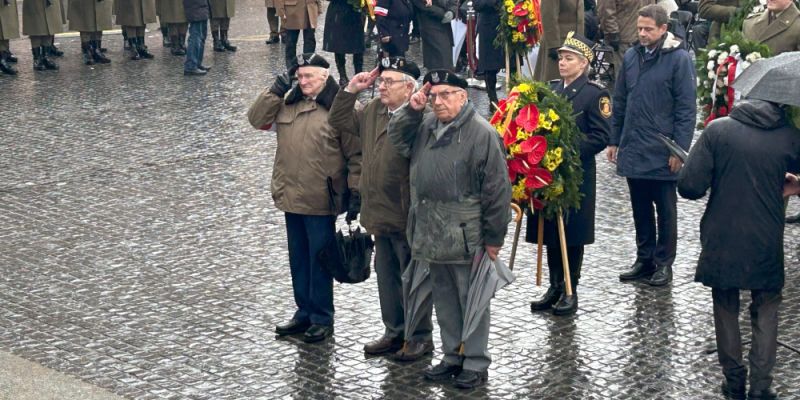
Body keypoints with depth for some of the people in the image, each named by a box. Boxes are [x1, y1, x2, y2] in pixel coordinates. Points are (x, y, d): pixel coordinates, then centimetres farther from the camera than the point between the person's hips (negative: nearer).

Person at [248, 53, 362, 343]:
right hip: (291, 197, 6)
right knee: (298, 259, 16)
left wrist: (355, 191, -13)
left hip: (320, 200, -6)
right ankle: (304, 313, 29)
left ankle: (322, 319, 15)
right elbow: (256, 119, 6)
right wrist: (276, 90, -3)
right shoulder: (287, 102, 7)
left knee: (319, 260, 4)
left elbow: (355, 154, -9)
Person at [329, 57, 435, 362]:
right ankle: (394, 332, 31)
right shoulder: (374, 111, 9)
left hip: (408, 218, -9)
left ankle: (420, 337, 18)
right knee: (386, 276, 18)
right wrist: (351, 89, 9)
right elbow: (339, 120, 20)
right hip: (381, 215, 9)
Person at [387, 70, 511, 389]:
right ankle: (452, 357, 28)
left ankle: (475, 364, 13)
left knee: (471, 301, 3)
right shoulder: (426, 125, 9)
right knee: (444, 300, 16)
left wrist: (493, 237, -12)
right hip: (431, 233, 7)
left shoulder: (482, 133, -14)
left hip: (464, 237, -7)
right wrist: (412, 110, 2)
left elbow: (497, 189, -14)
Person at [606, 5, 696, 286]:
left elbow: (686, 108, -10)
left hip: (662, 154, -5)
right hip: (632, 151, 5)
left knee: (665, 210, 7)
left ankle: (663, 263, 16)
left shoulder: (679, 59, -9)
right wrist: (614, 140, 11)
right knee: (640, 210, 14)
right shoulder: (631, 57, 6)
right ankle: (644, 260, 25)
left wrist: (679, 149, -14)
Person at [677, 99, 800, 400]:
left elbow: (689, 187, -13)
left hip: (721, 241, 0)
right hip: (766, 245, 0)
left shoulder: (717, 130, -9)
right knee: (765, 312, 16)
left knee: (726, 310, 17)